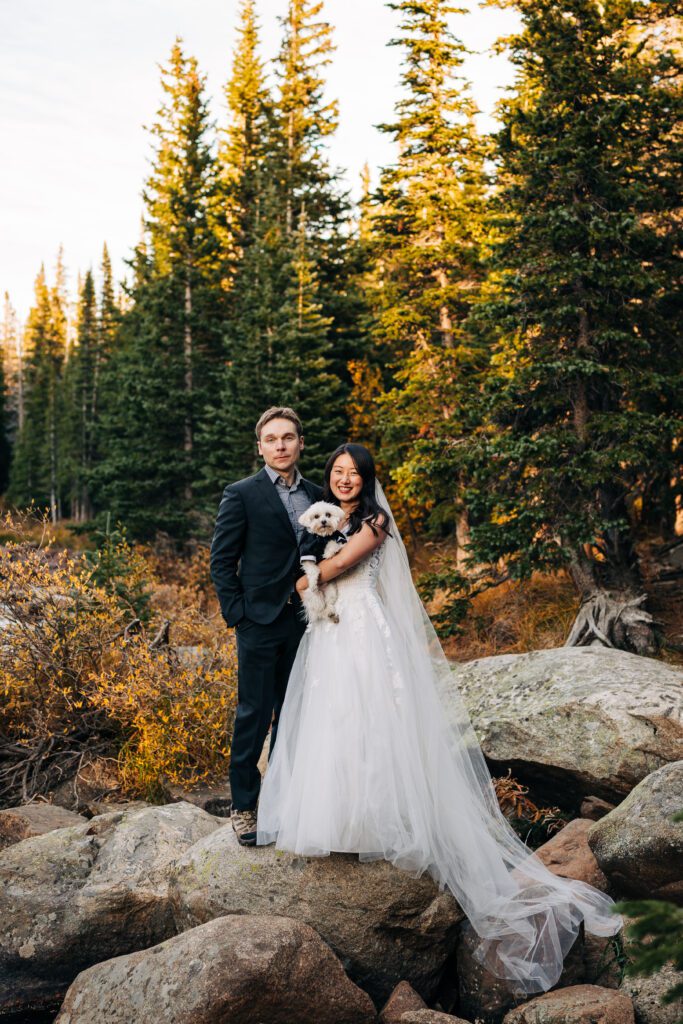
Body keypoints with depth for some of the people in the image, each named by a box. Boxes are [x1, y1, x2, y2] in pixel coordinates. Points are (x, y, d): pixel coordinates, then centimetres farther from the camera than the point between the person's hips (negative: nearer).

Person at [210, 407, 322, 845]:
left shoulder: (316, 495, 10)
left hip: (303, 622, 5)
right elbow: (222, 561, -5)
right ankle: (244, 806, 13)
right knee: (254, 715, 1)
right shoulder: (242, 494, -6)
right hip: (260, 622, -5)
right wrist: (236, 614, -10)